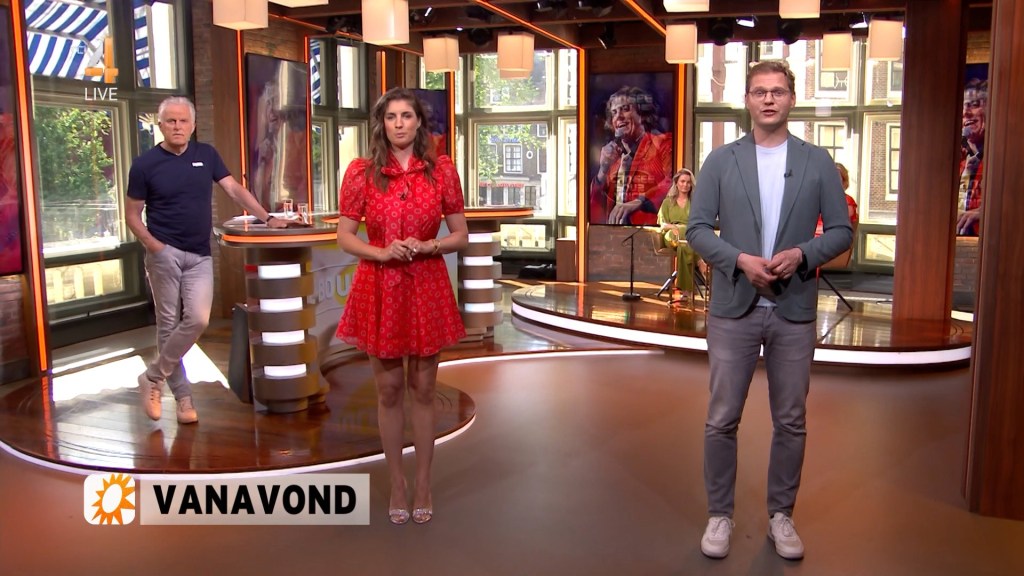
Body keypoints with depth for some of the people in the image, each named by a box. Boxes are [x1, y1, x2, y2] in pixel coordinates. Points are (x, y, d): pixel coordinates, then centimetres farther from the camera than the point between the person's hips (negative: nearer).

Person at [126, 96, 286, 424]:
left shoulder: (206, 155, 7)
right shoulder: (145, 164, -1)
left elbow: (234, 189, 6)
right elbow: (132, 215, 3)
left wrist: (267, 218, -4)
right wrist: (153, 245, -11)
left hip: (199, 256, 3)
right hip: (164, 253, -2)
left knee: (197, 319, -11)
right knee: (169, 324, 1)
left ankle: (153, 377, 8)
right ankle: (182, 395, 13)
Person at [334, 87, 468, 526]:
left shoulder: (441, 170, -1)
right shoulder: (361, 172, -2)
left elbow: (461, 235, 3)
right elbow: (344, 236, 0)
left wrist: (426, 246, -16)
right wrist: (382, 252, -18)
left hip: (427, 288, 0)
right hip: (379, 289, 0)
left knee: (423, 389, 9)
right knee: (389, 390, 9)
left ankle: (423, 484, 24)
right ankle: (397, 483, 25)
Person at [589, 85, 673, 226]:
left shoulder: (662, 143, 6)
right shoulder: (612, 153, 19)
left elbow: (673, 181, -13)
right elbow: (597, 205, 15)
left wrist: (638, 202, -23)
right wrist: (603, 170, 2)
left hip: (649, 224, -3)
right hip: (614, 225, 3)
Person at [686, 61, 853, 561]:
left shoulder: (818, 162, 4)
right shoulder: (721, 161, 2)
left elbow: (841, 230, 3)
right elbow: (697, 228, -2)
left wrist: (801, 254, -15)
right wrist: (741, 260, -17)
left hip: (794, 311, 1)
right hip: (734, 308, -1)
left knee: (790, 421, 10)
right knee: (722, 419, 5)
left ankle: (781, 515, 26)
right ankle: (719, 515, 19)